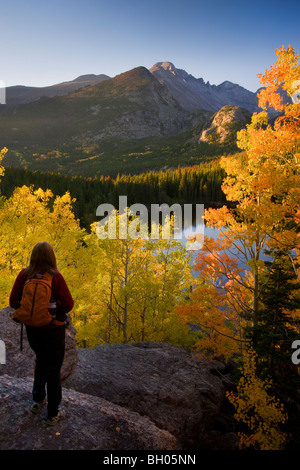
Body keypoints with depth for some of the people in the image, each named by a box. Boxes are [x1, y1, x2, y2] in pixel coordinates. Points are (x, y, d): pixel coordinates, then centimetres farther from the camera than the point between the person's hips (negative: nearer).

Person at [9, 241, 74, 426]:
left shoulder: (23, 275, -10)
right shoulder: (55, 277, -21)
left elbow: (13, 302, -4)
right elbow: (68, 304, -20)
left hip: (32, 327, 4)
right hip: (53, 329, -4)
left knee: (41, 361, 29)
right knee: (54, 369, 12)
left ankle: (38, 400, 43)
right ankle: (53, 414, 24)